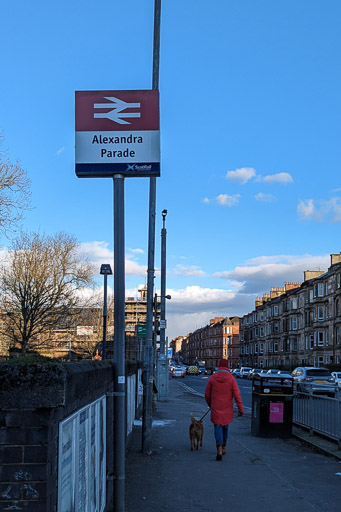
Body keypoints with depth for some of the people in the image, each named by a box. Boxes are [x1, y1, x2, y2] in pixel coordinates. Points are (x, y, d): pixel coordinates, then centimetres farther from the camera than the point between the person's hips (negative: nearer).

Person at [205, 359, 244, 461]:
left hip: (216, 408, -1)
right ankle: (224, 447, 32)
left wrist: (210, 405, 20)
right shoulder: (231, 378, -6)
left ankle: (219, 449, -17)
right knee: (225, 426, 19)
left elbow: (207, 394, 3)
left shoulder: (212, 378, -3)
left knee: (218, 427, 1)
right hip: (227, 408, 1)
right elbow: (236, 394, -10)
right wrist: (240, 408, -6)